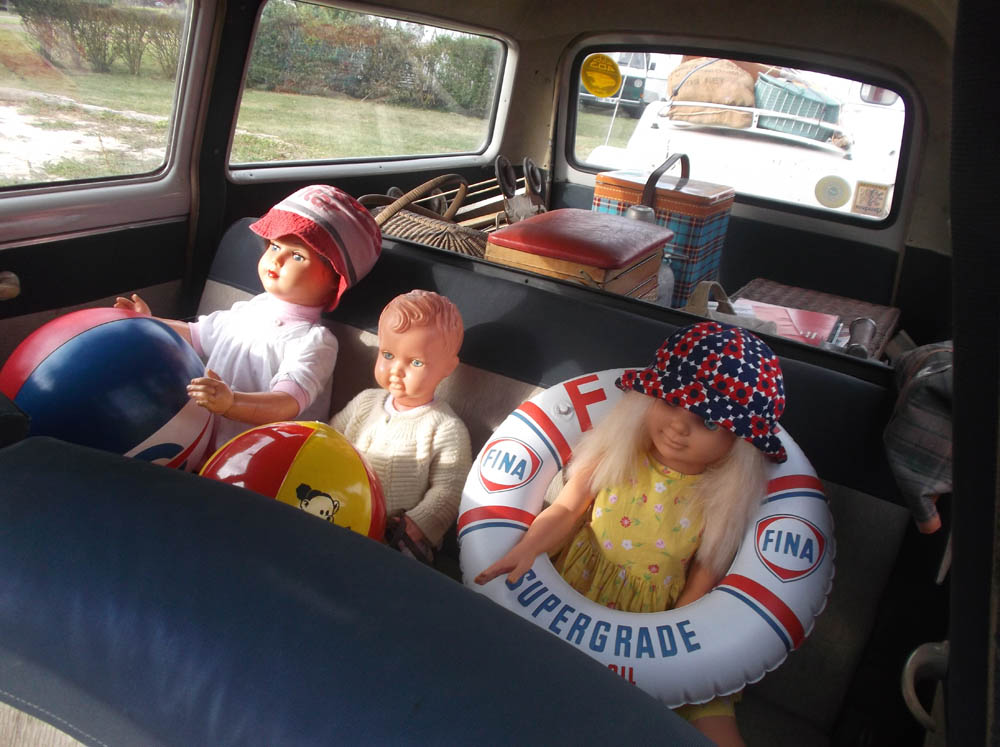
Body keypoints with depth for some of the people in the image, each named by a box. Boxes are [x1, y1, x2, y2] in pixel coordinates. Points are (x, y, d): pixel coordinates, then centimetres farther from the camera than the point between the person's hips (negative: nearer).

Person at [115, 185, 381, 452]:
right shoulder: (247, 310, 12)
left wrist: (230, 403, -45)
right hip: (205, 444, 8)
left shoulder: (314, 340, -13)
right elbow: (195, 335, 32)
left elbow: (287, 404, -28)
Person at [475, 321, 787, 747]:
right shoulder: (617, 449, -9)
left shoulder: (725, 495, -10)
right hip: (574, 595, 1)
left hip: (658, 619, -1)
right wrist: (528, 547, -19)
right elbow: (566, 508, -3)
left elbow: (703, 578, -4)